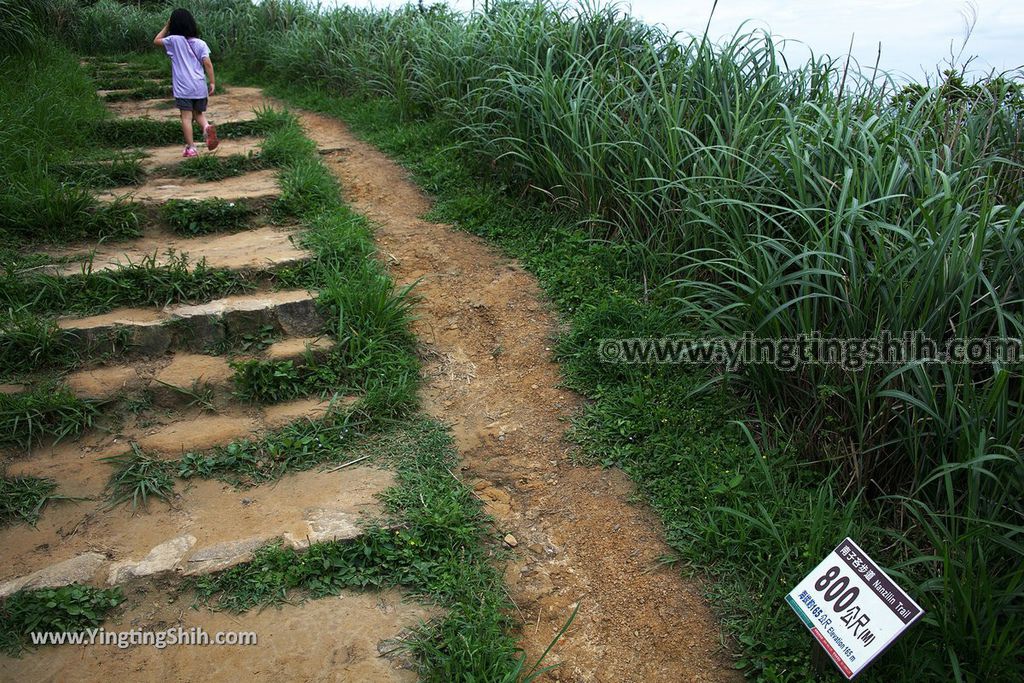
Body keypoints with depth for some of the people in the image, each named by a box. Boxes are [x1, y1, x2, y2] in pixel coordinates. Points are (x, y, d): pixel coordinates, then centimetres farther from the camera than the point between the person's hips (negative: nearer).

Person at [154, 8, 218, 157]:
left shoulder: (174, 40, -1)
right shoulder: (200, 43, 2)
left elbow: (156, 41, 16)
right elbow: (208, 63, -4)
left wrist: (166, 26, 19)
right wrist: (212, 83, 1)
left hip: (183, 87, -2)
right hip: (200, 86, 2)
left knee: (186, 117, 1)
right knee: (199, 114, 16)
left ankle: (190, 148, 1)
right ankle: (207, 127, -17)